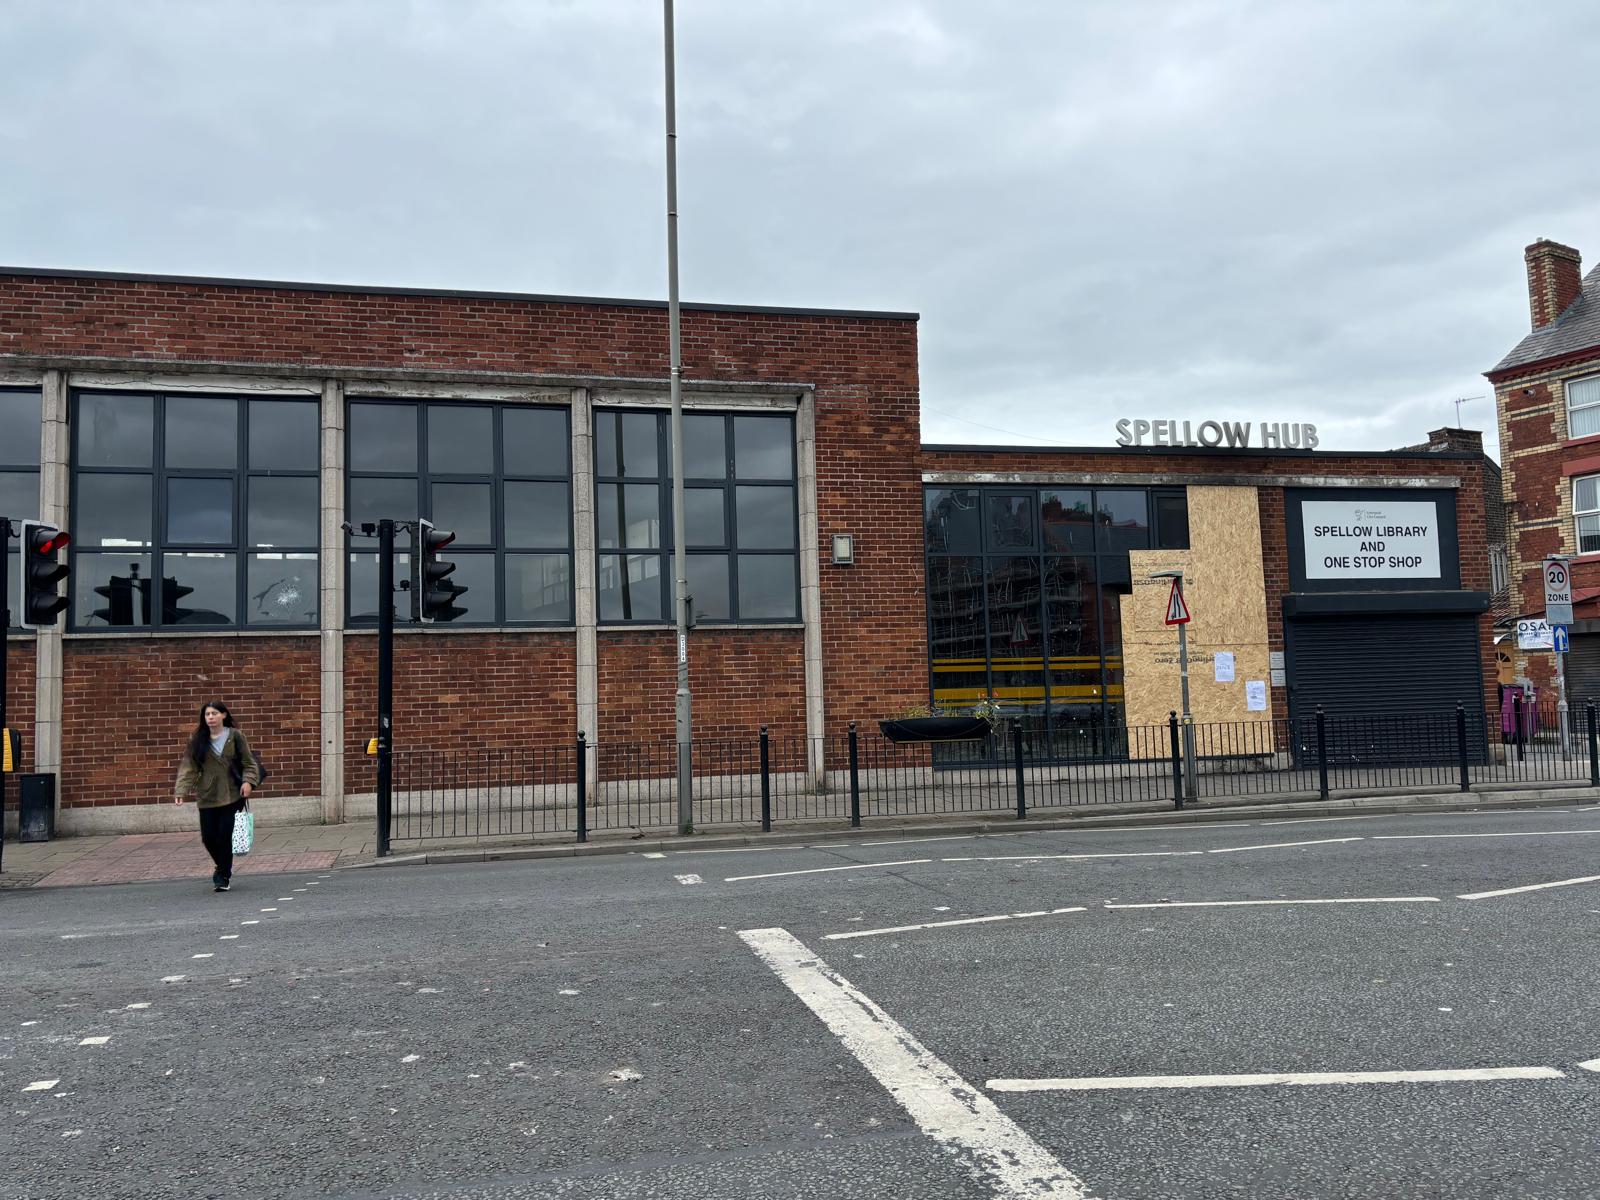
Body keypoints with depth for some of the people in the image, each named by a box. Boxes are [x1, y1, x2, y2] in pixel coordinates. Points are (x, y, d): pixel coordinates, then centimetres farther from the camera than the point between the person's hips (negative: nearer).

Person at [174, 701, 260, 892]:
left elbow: (248, 762, 3)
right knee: (208, 837, 2)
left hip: (231, 795, -2)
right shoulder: (198, 740, 4)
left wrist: (248, 781, -14)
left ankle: (223, 875, 12)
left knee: (224, 835, -6)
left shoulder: (235, 736, 0)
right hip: (207, 797, 2)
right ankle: (224, 867, 31)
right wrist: (182, 791, -12)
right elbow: (188, 767, -1)